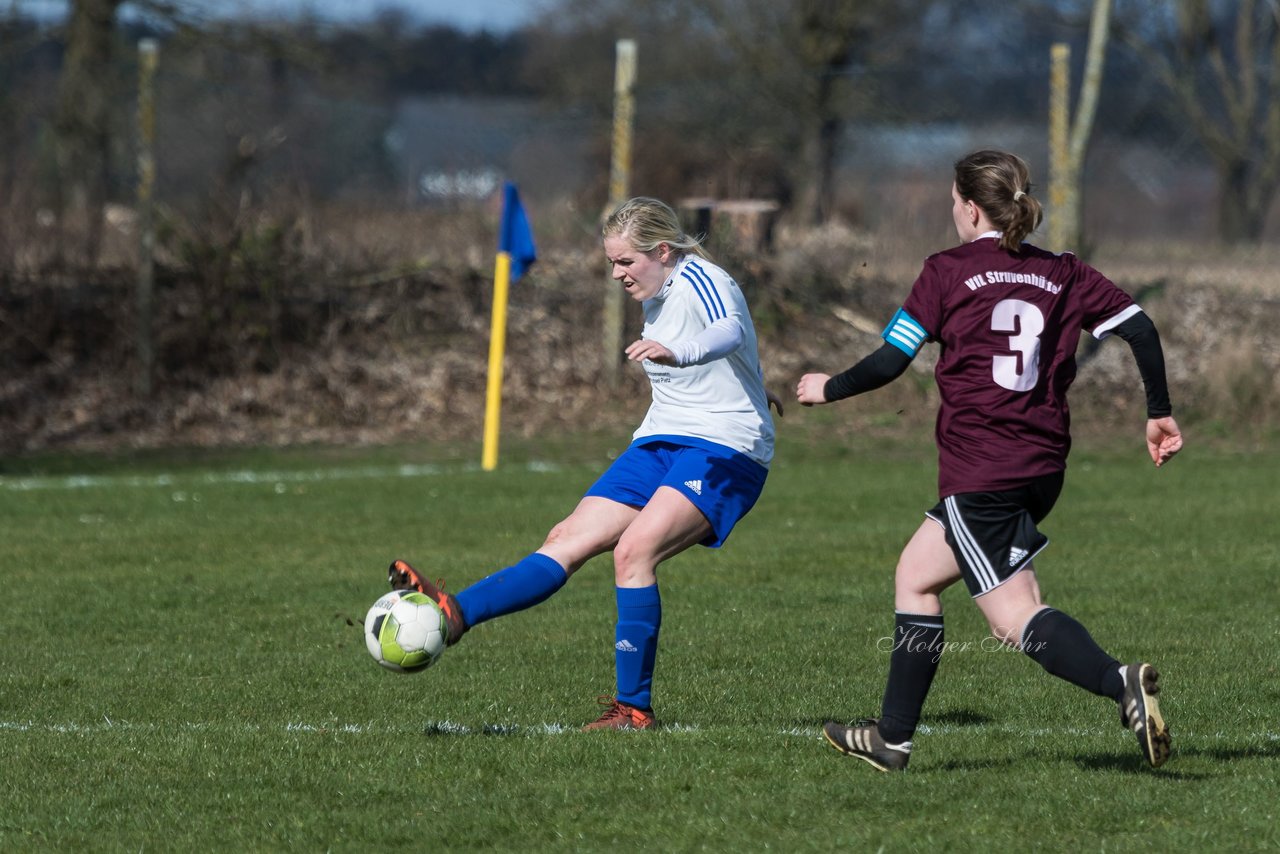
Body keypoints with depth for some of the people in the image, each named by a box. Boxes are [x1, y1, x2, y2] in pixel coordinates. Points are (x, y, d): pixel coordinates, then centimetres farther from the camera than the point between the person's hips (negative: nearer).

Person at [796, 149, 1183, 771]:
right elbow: (1140, 329, 5)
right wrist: (1160, 414, 16)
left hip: (979, 474, -7)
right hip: (1044, 468, 7)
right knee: (915, 575, 22)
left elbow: (889, 362, -4)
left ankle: (1121, 684, -36)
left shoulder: (947, 272, -3)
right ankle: (893, 737, 26)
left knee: (1016, 617, -10)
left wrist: (827, 389, 14)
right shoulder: (1062, 275, 10)